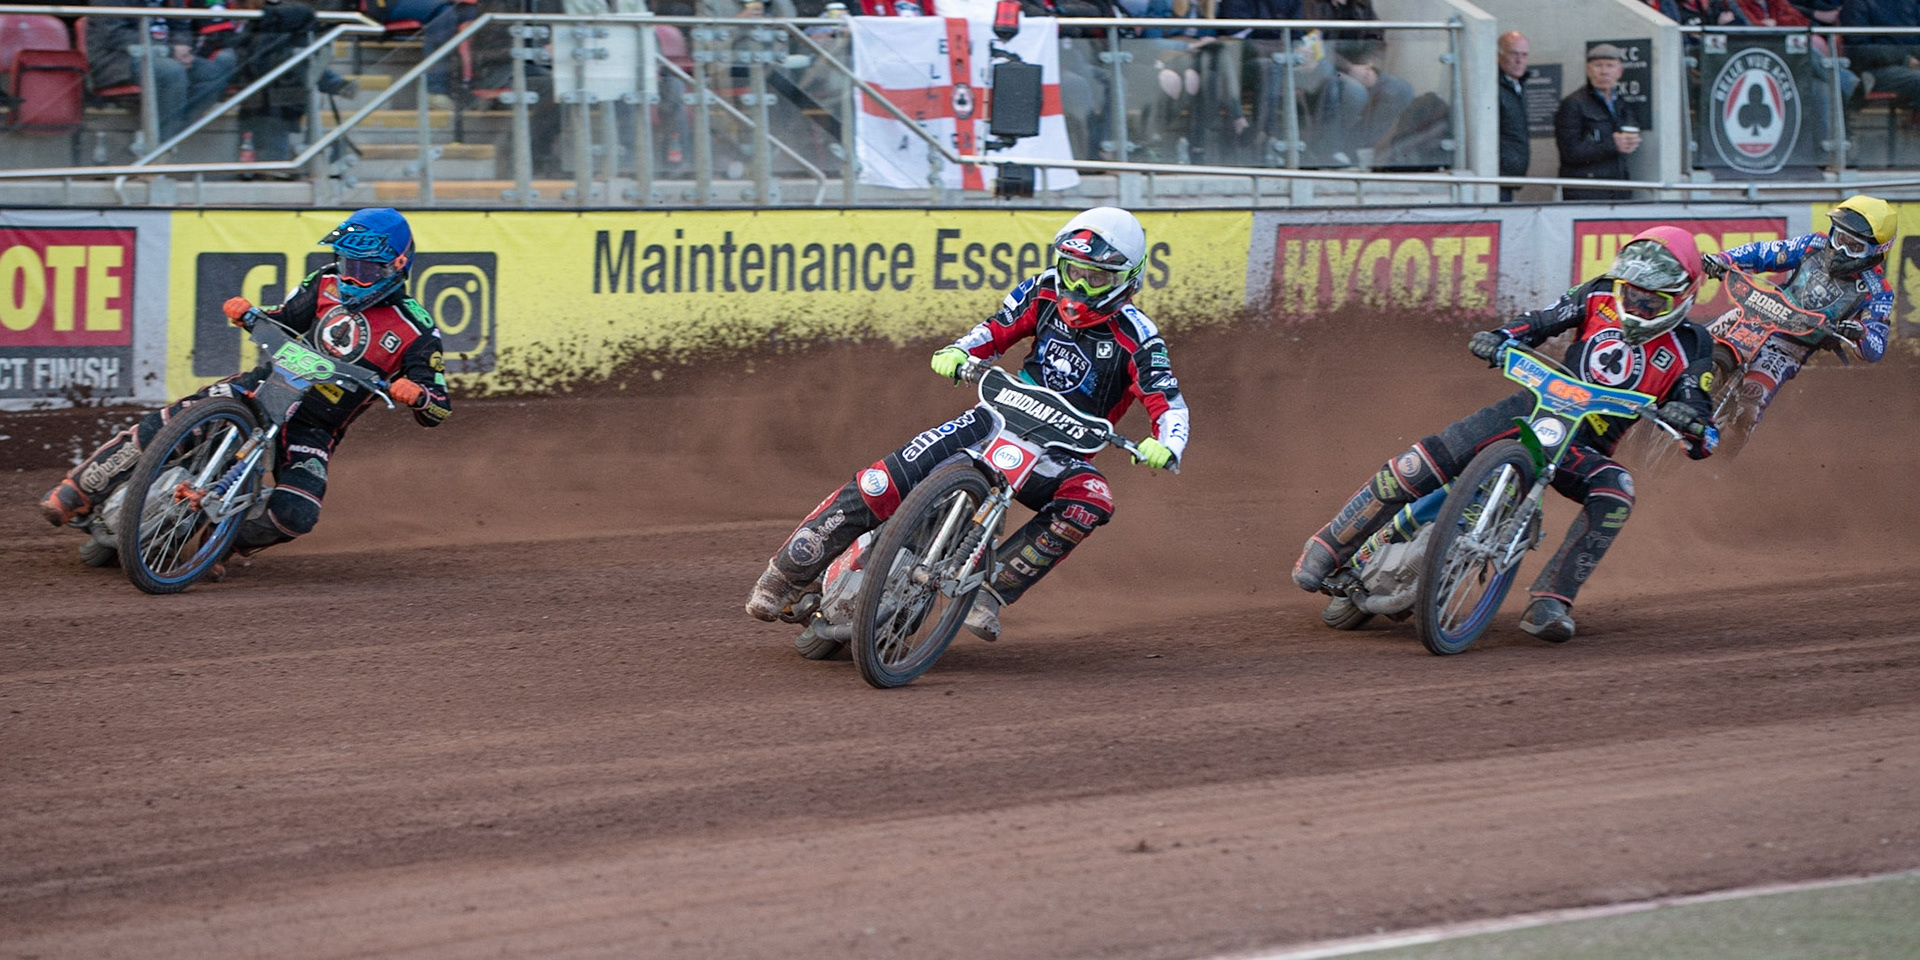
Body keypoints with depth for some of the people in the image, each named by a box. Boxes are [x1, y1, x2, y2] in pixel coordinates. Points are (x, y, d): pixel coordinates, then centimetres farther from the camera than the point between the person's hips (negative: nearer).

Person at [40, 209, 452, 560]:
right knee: (167, 424, -20)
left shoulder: (415, 332, -8)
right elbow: (284, 320, 20)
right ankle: (77, 492, -9)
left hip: (313, 430, -3)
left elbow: (438, 411, -8)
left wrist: (416, 394, -32)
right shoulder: (329, 283, 4)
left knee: (295, 515, -29)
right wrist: (247, 315, -2)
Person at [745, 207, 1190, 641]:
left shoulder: (1135, 338, -12)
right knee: (887, 481, -17)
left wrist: (1165, 447, -38)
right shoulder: (1044, 293, 0)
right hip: (1001, 417, 2)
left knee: (1091, 501, -37)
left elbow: (1170, 405, -16)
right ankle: (790, 572, -8)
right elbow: (997, 330, 13)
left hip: (1059, 453, -2)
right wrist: (958, 352, -8)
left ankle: (991, 591, -29)